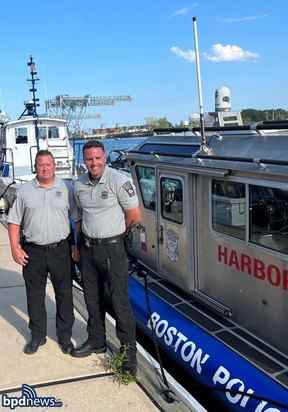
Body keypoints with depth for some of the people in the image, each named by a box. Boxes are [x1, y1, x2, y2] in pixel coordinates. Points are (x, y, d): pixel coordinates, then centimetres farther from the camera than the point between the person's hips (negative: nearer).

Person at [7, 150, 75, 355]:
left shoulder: (65, 188, 1)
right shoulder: (25, 190, 3)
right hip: (33, 252, 1)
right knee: (35, 296, 11)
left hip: (60, 250, -1)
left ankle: (65, 335, 24)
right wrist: (15, 248, -3)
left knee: (64, 294, 8)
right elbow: (14, 222, 6)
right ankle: (38, 336, 28)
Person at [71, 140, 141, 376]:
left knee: (119, 301, -1)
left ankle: (129, 351, 14)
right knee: (93, 299, 18)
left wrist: (114, 232, 2)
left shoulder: (119, 180, -15)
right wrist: (79, 243, 11)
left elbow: (135, 217, -12)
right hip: (87, 248, 6)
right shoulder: (79, 185, 4)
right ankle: (96, 341, 37)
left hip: (112, 248, -6)